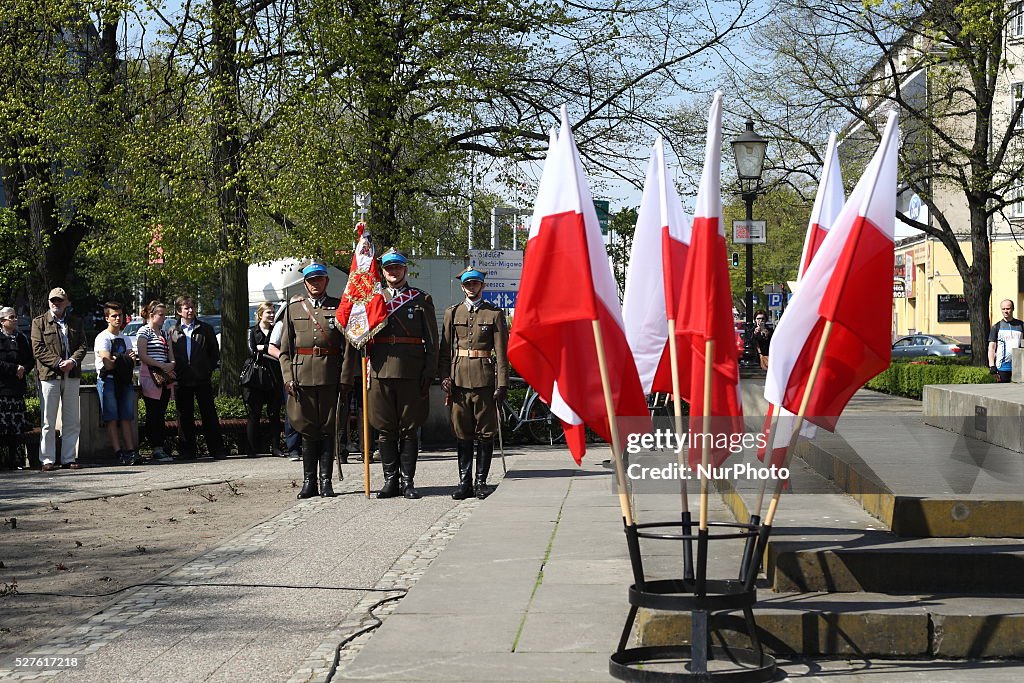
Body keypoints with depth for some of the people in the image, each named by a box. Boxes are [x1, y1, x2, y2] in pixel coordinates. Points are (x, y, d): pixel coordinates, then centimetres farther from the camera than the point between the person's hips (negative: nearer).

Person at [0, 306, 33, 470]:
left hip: (17, 387, 4)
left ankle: (14, 460, 3)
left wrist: (23, 369, -4)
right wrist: (15, 369, -11)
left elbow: (30, 360, 17)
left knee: (17, 428, 0)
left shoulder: (22, 339, 17)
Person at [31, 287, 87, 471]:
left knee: (72, 421, 6)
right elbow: (38, 349, -4)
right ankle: (48, 459, 2)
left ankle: (69, 458, 12)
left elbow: (82, 346, 8)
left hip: (72, 376, 4)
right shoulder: (39, 322, 5)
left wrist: (72, 361, -12)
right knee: (48, 421, -2)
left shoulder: (75, 323, 15)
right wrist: (58, 363, -14)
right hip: (49, 375, -3)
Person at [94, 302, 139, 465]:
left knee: (127, 417, -1)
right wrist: (126, 360, 0)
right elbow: (107, 363, -14)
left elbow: (132, 360, 13)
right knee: (112, 418, -9)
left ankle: (131, 450, -4)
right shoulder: (103, 338, -3)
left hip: (124, 381, 6)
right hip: (108, 380, -6)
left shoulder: (124, 338, 20)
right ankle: (119, 453, -14)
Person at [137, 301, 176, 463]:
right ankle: (156, 450, -8)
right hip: (151, 377, -7)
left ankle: (160, 448, 7)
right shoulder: (145, 331, -2)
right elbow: (142, 356, -13)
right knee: (153, 414, -7)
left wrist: (171, 366, -5)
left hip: (165, 378, 7)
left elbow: (171, 357, 18)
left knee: (161, 414, 6)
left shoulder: (164, 333, 20)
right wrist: (162, 366, -16)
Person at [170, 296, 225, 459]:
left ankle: (217, 450, 1)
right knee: (185, 417, 5)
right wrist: (172, 373, -1)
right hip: (182, 381, 1)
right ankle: (188, 451, 11)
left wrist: (210, 370, 3)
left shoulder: (205, 329, 7)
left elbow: (214, 352, 11)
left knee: (209, 415, -1)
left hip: (203, 379, -1)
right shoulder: (173, 332, 7)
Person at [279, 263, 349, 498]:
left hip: (330, 377, -1)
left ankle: (326, 481, 5)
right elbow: (285, 349, 11)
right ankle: (309, 481, 8)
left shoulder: (339, 307, 8)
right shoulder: (294, 309, 13)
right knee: (308, 430, 3)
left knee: (328, 430, 1)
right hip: (302, 376, 1)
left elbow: (347, 346, 4)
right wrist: (288, 377, -2)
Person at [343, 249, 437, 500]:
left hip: (411, 373, -1)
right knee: (385, 429, 4)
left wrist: (429, 373, -5)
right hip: (381, 372, 2)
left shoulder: (422, 300, 8)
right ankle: (390, 480, 11)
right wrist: (350, 373, 2)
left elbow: (432, 340, 5)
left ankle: (408, 481, 7)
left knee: (409, 429, 1)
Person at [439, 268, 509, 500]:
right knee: (462, 433, 3)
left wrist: (502, 384, -6)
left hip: (485, 380, -2)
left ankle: (482, 481, 7)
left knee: (485, 432, 0)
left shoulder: (495, 314, 5)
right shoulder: (452, 313, 12)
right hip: (458, 379, 2)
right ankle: (464, 482, 7)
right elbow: (445, 350, 10)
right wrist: (444, 377, -2)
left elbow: (501, 352, 1)